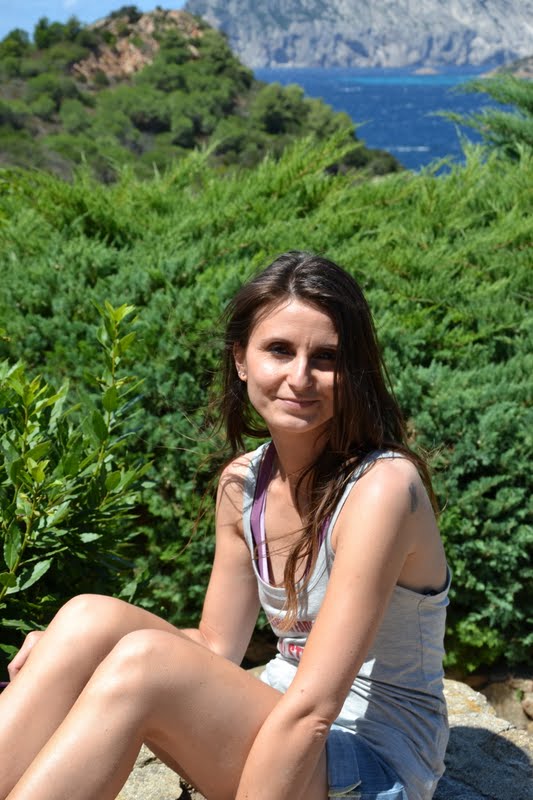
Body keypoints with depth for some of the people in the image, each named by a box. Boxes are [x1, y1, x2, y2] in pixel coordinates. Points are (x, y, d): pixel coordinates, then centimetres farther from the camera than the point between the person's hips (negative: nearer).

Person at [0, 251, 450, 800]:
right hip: (272, 730, 6)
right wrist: (65, 654, -6)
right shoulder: (242, 483, 2)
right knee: (89, 617, -17)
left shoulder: (383, 486, -21)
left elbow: (310, 710, -24)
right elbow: (216, 648, 7)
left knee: (141, 661, -29)